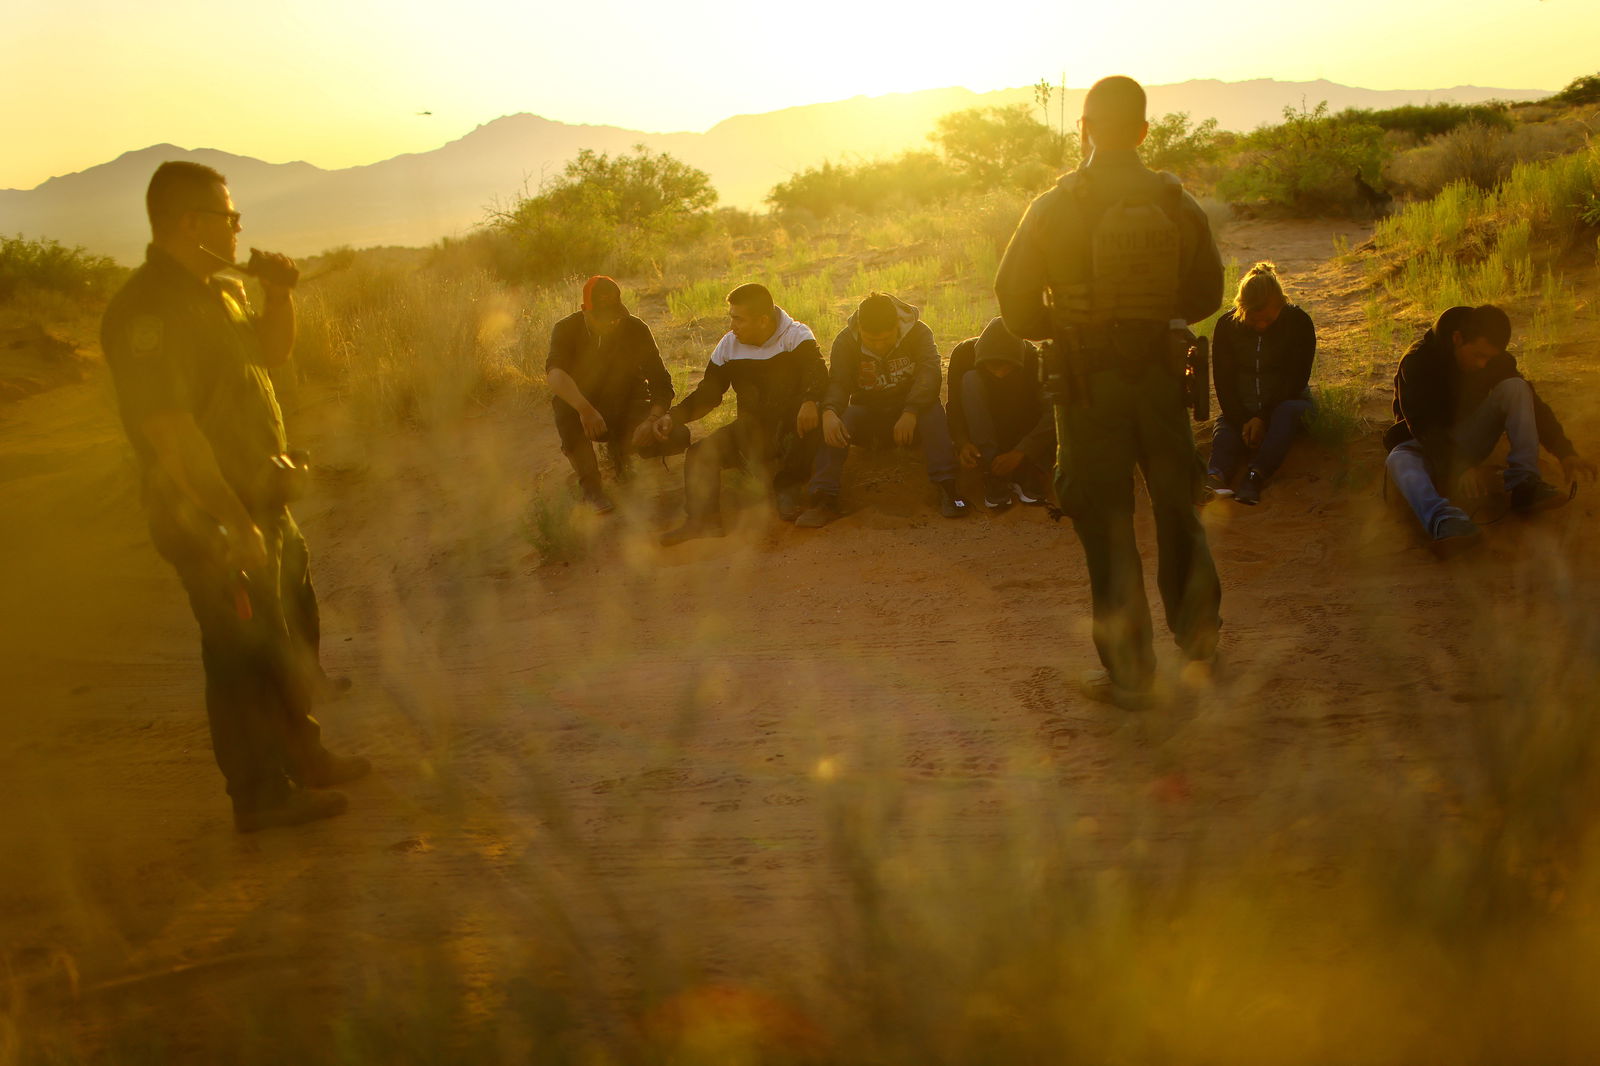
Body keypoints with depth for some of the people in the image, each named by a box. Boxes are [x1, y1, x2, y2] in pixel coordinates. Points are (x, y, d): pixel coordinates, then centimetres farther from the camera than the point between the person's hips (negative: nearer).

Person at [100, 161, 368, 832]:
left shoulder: (216, 292, 9)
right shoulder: (149, 310, -21)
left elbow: (270, 352, 25)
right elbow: (169, 429, -26)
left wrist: (278, 294, 5)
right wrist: (234, 522, -26)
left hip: (262, 504, 10)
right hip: (210, 521, -10)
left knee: (291, 640, 21)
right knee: (244, 655, 2)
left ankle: (302, 757, 38)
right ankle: (260, 796, 16)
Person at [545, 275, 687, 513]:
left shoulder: (636, 330, -11)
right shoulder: (567, 330, -15)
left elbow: (661, 384, -14)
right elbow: (554, 373, -34)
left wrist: (652, 420, -34)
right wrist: (585, 409, -52)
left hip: (628, 411, 1)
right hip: (583, 408, -1)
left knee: (678, 438, -23)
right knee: (563, 405, -37)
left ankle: (620, 449, 8)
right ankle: (589, 485, -22)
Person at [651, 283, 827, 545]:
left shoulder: (796, 336, -11)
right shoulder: (728, 345, 3)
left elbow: (816, 370, -29)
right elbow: (708, 393, 6)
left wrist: (810, 400, -51)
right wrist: (674, 416, -9)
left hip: (793, 428, -3)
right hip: (751, 430, 4)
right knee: (701, 453, -20)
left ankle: (788, 485, -16)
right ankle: (701, 519, -16)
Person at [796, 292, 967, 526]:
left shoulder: (918, 332, -13)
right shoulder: (846, 341, -8)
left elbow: (929, 373, -25)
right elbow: (837, 382, -18)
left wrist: (911, 413, -42)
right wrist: (829, 412, -42)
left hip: (911, 409, -1)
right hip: (867, 413, 1)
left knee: (933, 412, -35)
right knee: (836, 420, -30)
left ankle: (946, 487, -37)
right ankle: (825, 500, -36)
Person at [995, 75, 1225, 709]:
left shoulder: (1054, 209, -9)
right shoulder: (1178, 203, -1)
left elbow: (1017, 306, -6)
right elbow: (1206, 294, 9)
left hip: (1088, 384, -2)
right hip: (1161, 376, 3)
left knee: (1106, 526, 5)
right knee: (1176, 508, 19)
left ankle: (1130, 675, 10)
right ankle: (1199, 642, 28)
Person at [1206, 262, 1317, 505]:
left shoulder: (1298, 322, -8)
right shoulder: (1227, 325, -5)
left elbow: (1297, 378, -10)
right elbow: (1223, 379, -5)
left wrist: (1263, 417, -21)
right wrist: (1243, 420, -20)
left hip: (1284, 400, -1)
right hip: (1240, 406, 1)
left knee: (1288, 413, -35)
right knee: (1225, 424, -30)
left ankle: (1255, 475, -57)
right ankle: (1217, 474, -62)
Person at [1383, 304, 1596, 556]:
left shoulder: (1495, 359, -7)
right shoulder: (1417, 362, -22)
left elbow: (1531, 403, -6)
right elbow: (1423, 424, -31)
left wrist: (1565, 451, -21)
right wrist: (1459, 467, -45)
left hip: (1467, 442, 4)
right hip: (1428, 447, -4)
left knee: (1515, 388, -18)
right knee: (1399, 460, -40)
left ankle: (1523, 484, -28)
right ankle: (1444, 518, -67)